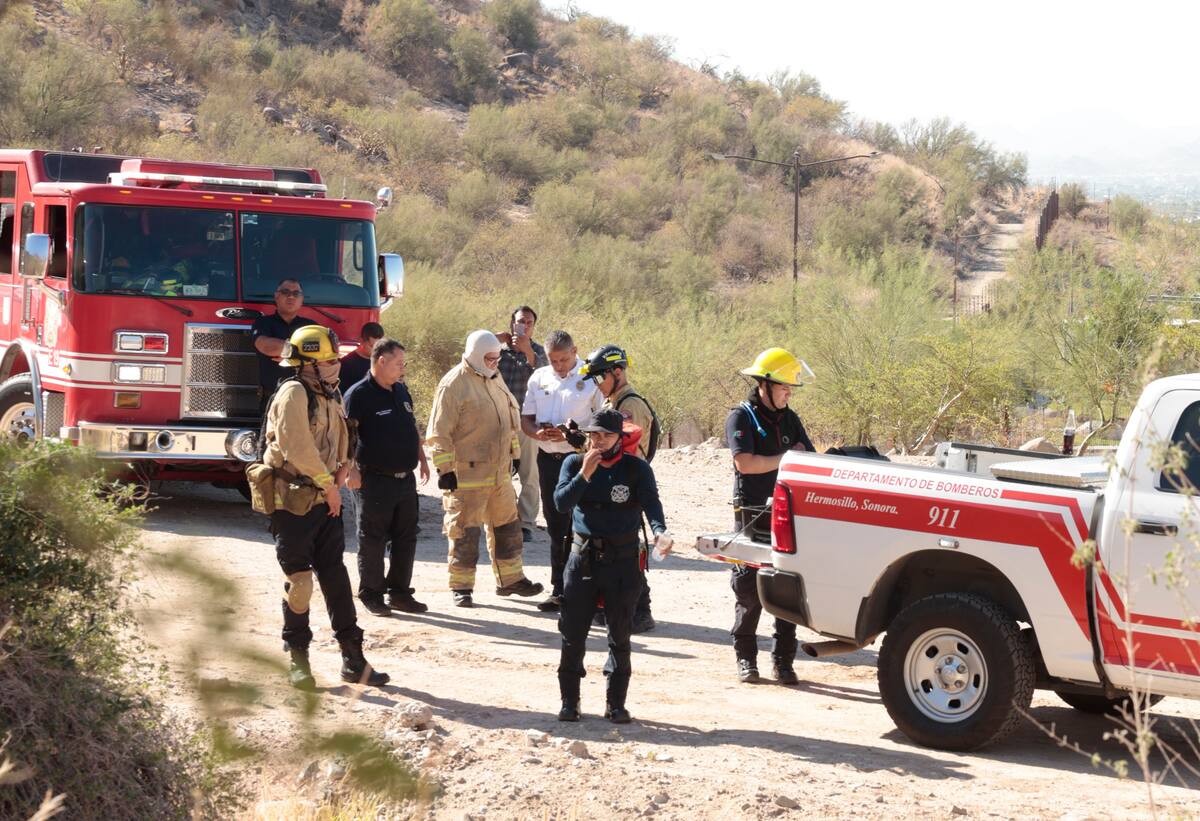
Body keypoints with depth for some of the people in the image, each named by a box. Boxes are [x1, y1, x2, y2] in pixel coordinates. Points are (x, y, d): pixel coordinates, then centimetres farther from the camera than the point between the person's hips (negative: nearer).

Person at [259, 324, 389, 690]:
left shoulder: (330, 396, 13)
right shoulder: (294, 393, -15)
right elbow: (299, 448, -22)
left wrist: (344, 465, 9)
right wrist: (329, 485, -15)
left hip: (325, 502, 8)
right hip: (294, 502, -8)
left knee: (336, 577, 6)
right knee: (299, 580, -1)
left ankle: (353, 658, 7)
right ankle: (298, 657, 13)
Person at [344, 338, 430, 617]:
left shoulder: (401, 391, 14)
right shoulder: (359, 394, -11)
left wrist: (422, 459, 21)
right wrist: (351, 468, -23)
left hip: (405, 477, 7)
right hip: (375, 479, -7)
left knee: (406, 539, 10)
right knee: (372, 541, 2)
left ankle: (400, 593, 19)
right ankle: (371, 594, 11)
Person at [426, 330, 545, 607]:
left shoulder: (494, 379, 11)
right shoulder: (453, 385, -15)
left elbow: (509, 418, 24)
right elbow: (439, 433, -15)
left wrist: (514, 453, 24)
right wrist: (445, 469, -18)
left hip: (500, 472, 8)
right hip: (466, 475, -8)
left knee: (508, 525, 15)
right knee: (465, 532, -1)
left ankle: (510, 579, 27)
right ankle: (461, 587, 8)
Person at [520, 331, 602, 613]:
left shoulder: (591, 378, -6)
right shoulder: (539, 377, 10)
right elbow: (526, 418, 15)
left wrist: (571, 435, -20)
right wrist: (537, 432, -8)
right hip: (548, 459, 6)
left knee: (579, 528, -5)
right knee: (556, 526, 12)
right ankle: (560, 590, 20)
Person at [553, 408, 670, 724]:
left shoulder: (636, 468, -3)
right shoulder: (575, 463, 2)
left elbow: (651, 503, -16)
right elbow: (561, 502, -10)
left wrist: (659, 531, -36)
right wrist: (585, 474, -21)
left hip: (622, 559, -1)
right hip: (583, 555, 1)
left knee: (620, 635, 5)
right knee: (573, 632, 2)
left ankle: (616, 703, 13)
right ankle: (569, 700, 12)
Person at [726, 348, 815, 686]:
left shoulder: (790, 419, 14)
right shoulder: (741, 417, -4)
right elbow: (744, 462, -17)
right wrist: (786, 458, -12)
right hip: (753, 516, -5)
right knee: (749, 590, -1)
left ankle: (783, 661, 7)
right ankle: (745, 658, 11)